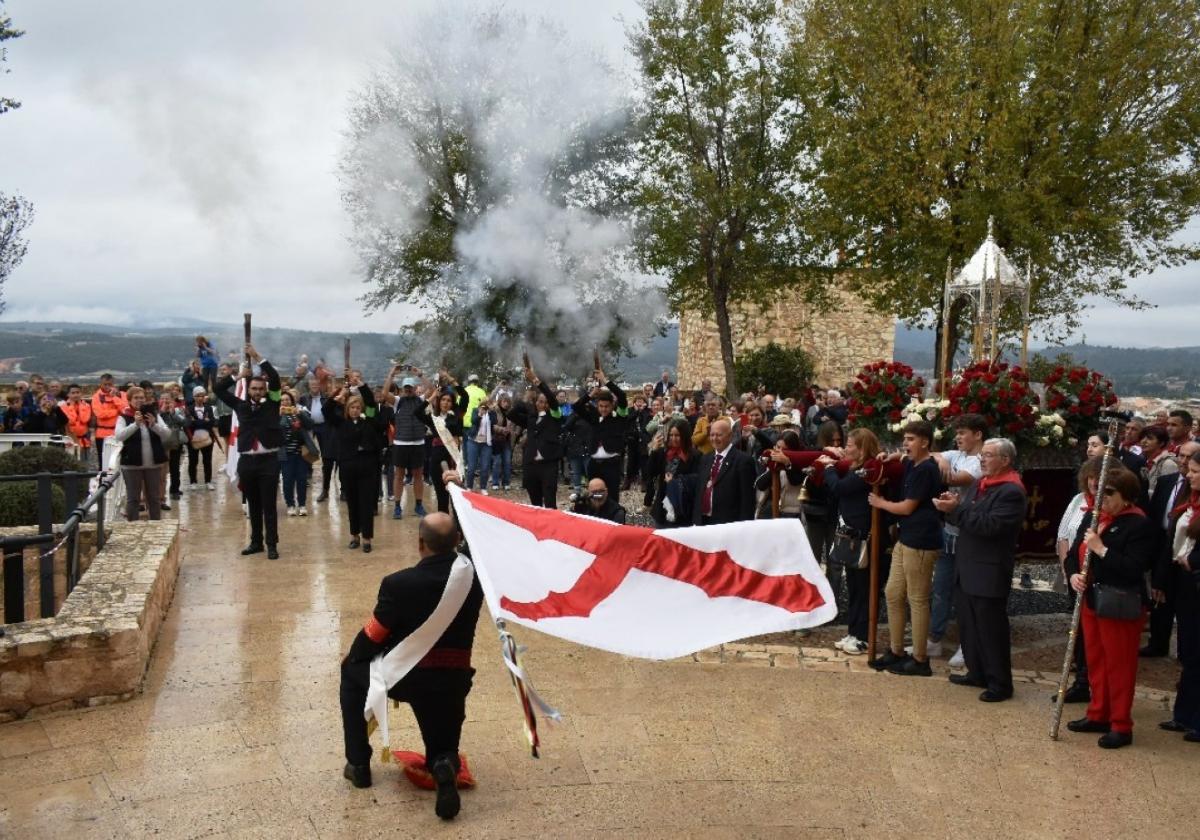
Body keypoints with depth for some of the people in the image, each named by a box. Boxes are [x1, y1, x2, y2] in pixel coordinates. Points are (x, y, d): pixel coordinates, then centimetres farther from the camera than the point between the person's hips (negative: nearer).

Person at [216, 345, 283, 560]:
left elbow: (275, 380, -10)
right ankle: (256, 542, 22)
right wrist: (240, 375, 3)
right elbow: (219, 389, 8)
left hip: (268, 460, -3)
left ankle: (272, 544, 4)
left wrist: (257, 357, -10)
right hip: (246, 461, 3)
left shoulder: (272, 404, 2)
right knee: (253, 505, 12)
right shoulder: (241, 405, 9)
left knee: (269, 505, 0)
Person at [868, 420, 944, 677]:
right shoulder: (911, 465, 12)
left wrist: (880, 503, 1)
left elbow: (907, 507, -13)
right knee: (893, 593, 13)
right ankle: (896, 651, 23)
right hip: (905, 539, 10)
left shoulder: (926, 469, -15)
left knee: (917, 600, -1)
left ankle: (920, 660, 10)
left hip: (920, 542, -10)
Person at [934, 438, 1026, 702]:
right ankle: (977, 673, 28)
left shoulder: (1011, 491, -15)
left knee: (992, 629, 0)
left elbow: (989, 525, -25)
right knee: (969, 626, 15)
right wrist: (951, 507, -4)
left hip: (989, 574, -8)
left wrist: (956, 508, -25)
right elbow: (966, 519, 16)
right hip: (967, 569, 9)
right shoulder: (979, 483, 14)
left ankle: (1000, 683, 11)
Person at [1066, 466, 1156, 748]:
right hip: (1091, 601, 8)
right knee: (1095, 661, 17)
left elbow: (1134, 569, -24)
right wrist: (1074, 574, -5)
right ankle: (1098, 714, 30)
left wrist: (1101, 549, -25)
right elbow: (1075, 553, 14)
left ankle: (1121, 726, 13)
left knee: (1118, 665, 2)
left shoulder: (1139, 525, -15)